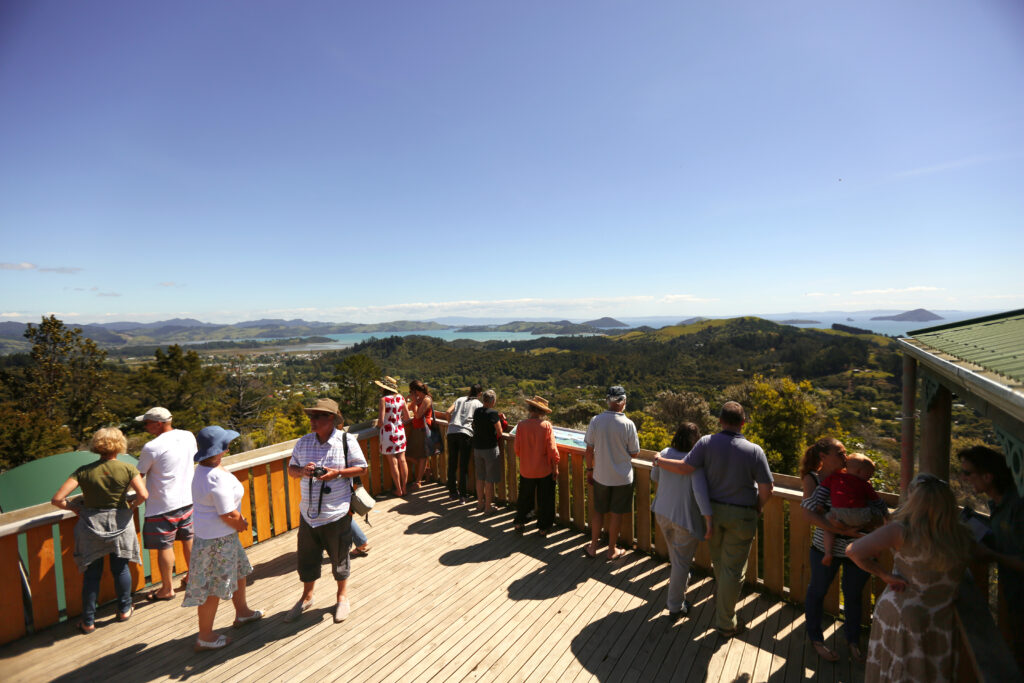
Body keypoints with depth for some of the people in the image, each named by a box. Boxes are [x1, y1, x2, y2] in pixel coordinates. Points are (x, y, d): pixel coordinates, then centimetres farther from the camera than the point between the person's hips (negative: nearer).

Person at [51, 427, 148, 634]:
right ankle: (124, 610, 32)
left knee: (91, 573, 14)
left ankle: (88, 621, 24)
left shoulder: (84, 471, -9)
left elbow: (57, 499, -13)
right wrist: (131, 506, 0)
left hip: (91, 524, 1)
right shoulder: (127, 469, -13)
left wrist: (74, 508, 5)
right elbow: (143, 495, -22)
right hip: (119, 523, -1)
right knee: (120, 568, 17)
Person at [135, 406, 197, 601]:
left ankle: (167, 589, 21)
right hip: (188, 499, 7)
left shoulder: (152, 447, -19)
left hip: (163, 505, -6)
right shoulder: (188, 436, -1)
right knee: (188, 539, 19)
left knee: (164, 546, 8)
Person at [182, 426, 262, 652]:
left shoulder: (204, 469, 2)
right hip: (217, 538, -10)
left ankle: (242, 612, 44)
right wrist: (241, 525, -5)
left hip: (222, 534, 10)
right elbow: (228, 516, -24)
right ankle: (204, 638, 24)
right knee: (213, 588, 7)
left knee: (239, 570, 25)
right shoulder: (217, 478, -30)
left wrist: (239, 520, 2)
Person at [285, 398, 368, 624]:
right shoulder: (304, 442, 1)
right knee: (306, 557, 17)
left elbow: (362, 469, -7)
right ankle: (307, 597, 44)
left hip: (336, 513, -4)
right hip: (308, 512, 4)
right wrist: (302, 471, -14)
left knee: (339, 558, 13)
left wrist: (337, 473, -22)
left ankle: (342, 597, 38)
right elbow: (291, 469, 9)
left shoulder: (346, 441, -11)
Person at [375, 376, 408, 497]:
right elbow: (406, 416, 7)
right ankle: (404, 488, 20)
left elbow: (381, 420, -16)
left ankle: (398, 490, 13)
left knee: (393, 463, 5)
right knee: (402, 460, 12)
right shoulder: (401, 398, 0)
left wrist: (378, 426, 5)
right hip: (400, 431, 5)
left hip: (388, 433, -5)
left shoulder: (384, 399, -15)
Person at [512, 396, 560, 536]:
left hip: (526, 470, 2)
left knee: (525, 498, 20)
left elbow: (517, 449, -5)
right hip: (544, 470, -1)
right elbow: (552, 449, -13)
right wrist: (555, 468, -1)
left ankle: (519, 522, 30)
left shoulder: (521, 425, -12)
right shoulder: (546, 425, -15)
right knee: (544, 500, 15)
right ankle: (543, 527, 24)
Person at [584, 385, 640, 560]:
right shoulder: (628, 424, -17)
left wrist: (590, 470, 8)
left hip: (600, 476, 2)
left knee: (598, 511, 17)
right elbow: (634, 453, -8)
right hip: (622, 478, -2)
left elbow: (589, 450, -5)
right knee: (616, 513, 14)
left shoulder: (595, 420, -12)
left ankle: (593, 546, 30)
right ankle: (612, 549, 28)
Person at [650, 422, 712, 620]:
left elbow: (654, 477, 8)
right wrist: (709, 522, -23)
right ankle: (675, 607, 26)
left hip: (662, 513, 5)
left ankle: (679, 581, 56)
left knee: (676, 554, 31)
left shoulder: (664, 454, -7)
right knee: (682, 561, 12)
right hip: (686, 518, -5)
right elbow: (700, 492, -31)